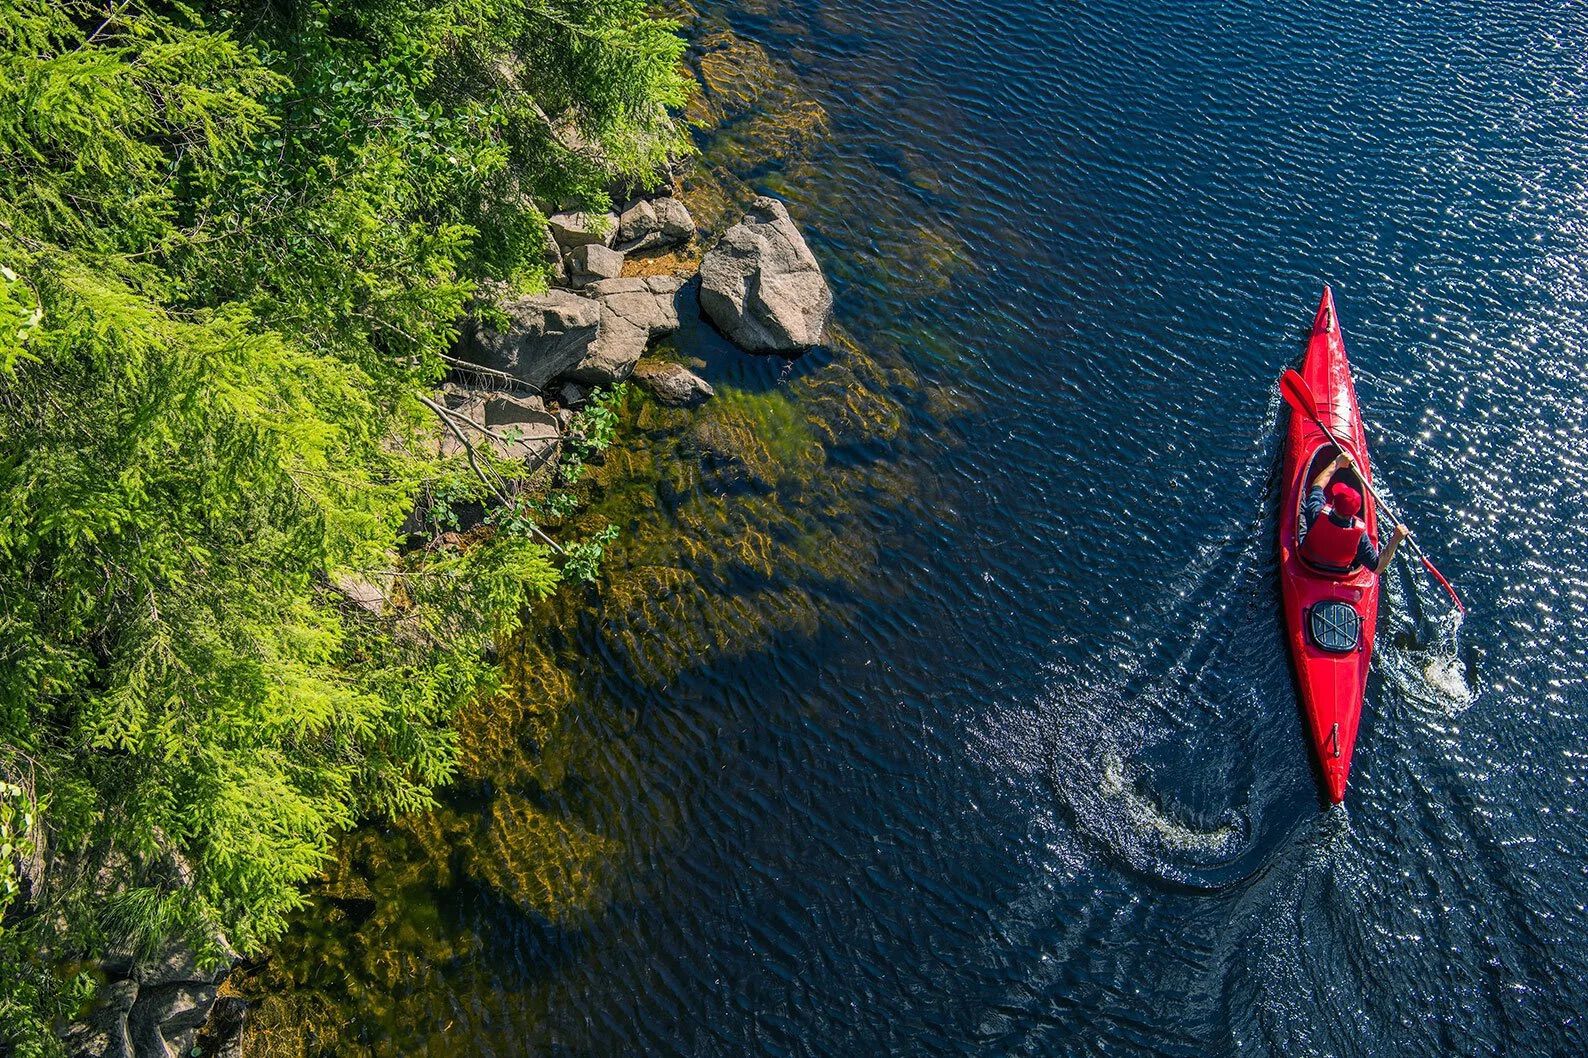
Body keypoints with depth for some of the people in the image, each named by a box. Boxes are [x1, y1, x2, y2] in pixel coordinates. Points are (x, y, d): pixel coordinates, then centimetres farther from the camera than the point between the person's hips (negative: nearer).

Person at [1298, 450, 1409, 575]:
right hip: (1339, 573, 1)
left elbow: (1316, 485, -15)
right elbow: (1378, 568, -24)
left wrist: (1336, 462, -7)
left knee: (1304, 500, 12)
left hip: (1308, 564, -1)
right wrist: (1395, 539, -30)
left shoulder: (1318, 514, -37)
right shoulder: (1359, 535, -37)